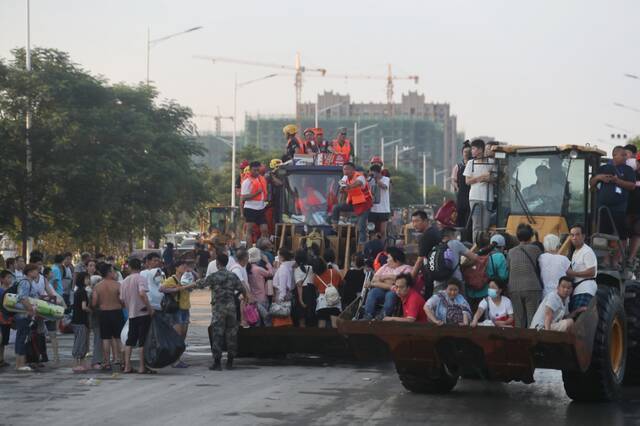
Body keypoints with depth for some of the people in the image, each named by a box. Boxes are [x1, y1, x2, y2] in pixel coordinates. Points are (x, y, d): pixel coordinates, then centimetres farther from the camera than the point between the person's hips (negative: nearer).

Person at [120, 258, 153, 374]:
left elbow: (122, 299, 13)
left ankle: (127, 366, 9)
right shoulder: (141, 278, -9)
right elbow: (142, 294, -24)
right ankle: (142, 367, -1)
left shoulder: (125, 281, 10)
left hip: (131, 314, 6)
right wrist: (150, 308, -18)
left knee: (130, 341, 11)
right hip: (142, 313, -6)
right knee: (143, 341, -1)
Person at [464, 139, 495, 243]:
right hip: (475, 197, 0)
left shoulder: (491, 162, 5)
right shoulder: (471, 163, 9)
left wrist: (490, 179, -13)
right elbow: (467, 181, 4)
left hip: (488, 198, 0)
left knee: (486, 225, -1)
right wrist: (480, 178, -9)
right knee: (477, 225, -3)